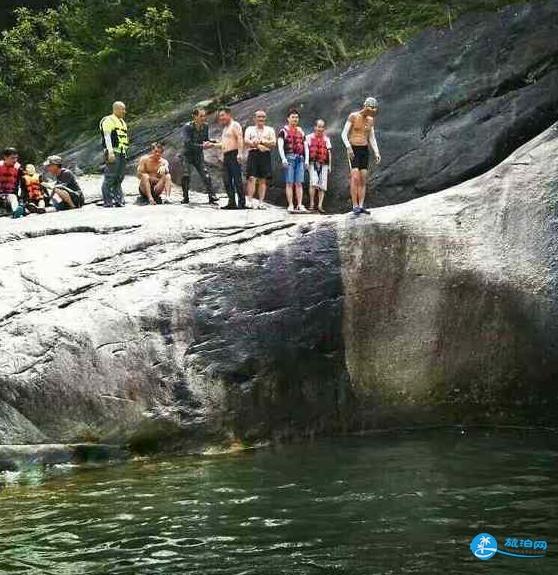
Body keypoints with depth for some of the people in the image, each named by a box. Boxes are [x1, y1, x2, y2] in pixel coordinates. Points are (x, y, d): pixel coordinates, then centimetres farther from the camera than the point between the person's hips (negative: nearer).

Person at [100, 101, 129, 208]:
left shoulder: (122, 122, 23)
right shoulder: (108, 121, -5)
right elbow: (107, 137, -13)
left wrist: (125, 154, 21)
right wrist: (110, 152, -21)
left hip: (122, 154, 9)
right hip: (113, 152, -9)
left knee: (119, 179, 7)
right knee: (110, 178, -9)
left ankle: (118, 200, 10)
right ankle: (107, 202, -9)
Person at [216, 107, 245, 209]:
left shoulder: (235, 125, -4)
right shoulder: (225, 128, 25)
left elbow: (240, 139, -16)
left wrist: (240, 153, -25)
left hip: (234, 155, -10)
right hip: (226, 156, 10)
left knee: (237, 179, -11)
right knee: (227, 180, 4)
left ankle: (242, 203, -12)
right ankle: (232, 203, 6)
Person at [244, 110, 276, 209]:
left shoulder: (270, 130, 17)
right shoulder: (250, 129, 16)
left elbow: (273, 143, 4)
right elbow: (246, 141, 0)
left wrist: (261, 141, -7)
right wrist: (258, 145, -13)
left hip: (265, 155, 1)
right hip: (253, 154, -1)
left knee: (263, 180, 0)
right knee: (252, 178, -11)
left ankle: (261, 202, 1)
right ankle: (250, 201, -14)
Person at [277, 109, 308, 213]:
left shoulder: (301, 131, 19)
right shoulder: (283, 130, 4)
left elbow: (305, 145, 18)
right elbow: (280, 145, -4)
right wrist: (283, 158, -16)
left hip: (300, 158, 4)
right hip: (289, 158, -4)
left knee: (299, 183, 1)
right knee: (289, 183, -5)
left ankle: (300, 205, 1)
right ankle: (290, 205, -6)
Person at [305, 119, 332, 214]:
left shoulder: (326, 139, 16)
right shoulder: (310, 137, 7)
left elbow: (329, 152, 17)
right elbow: (307, 149, 2)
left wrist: (329, 166, 14)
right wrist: (307, 161, -10)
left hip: (324, 164, 3)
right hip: (313, 163, -3)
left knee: (322, 185, -2)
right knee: (314, 183, -17)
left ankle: (320, 206, 0)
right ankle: (312, 204, -9)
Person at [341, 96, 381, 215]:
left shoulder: (370, 120, 8)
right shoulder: (353, 116, -9)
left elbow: (372, 139, 10)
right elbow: (344, 134, -13)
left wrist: (376, 153, -3)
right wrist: (348, 147, -27)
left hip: (364, 150, 5)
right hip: (353, 150, -5)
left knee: (363, 179, -1)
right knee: (355, 178, -15)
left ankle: (361, 206, 1)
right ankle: (355, 206, -13)